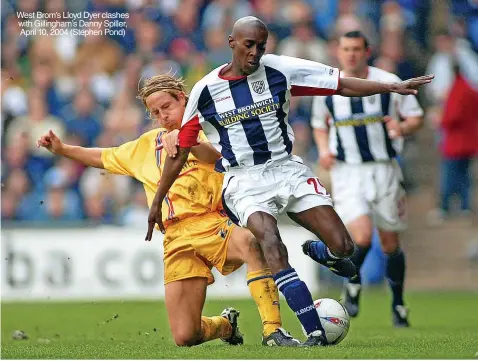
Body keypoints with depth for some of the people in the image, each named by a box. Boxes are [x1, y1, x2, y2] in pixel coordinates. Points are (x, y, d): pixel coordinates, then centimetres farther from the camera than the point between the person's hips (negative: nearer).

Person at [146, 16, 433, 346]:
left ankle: (320, 253, 31)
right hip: (244, 180, -2)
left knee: (342, 247, -11)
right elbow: (180, 151, 8)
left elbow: (341, 85, 1)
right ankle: (315, 333, -30)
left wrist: (393, 87, -10)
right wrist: (157, 202, 11)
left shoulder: (279, 70, 0)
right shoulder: (205, 90, -1)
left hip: (287, 169, 2)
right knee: (271, 243, -30)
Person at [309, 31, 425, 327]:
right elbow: (320, 125, 19)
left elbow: (417, 117, 3)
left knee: (391, 244, 7)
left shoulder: (389, 83, -3)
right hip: (347, 172, 0)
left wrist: (403, 127, -19)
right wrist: (324, 149, -1)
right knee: (362, 238, -19)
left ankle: (398, 304, 26)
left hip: (385, 170, 0)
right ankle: (353, 285, 11)